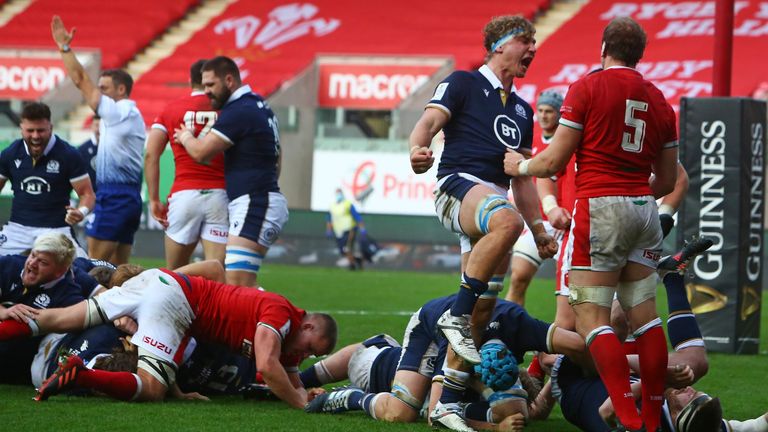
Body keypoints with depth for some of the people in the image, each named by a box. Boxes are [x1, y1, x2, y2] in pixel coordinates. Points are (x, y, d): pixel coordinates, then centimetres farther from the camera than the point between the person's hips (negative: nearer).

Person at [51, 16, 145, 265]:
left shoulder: (117, 111, -9)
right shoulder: (132, 115, 20)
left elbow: (81, 80, -10)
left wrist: (64, 46, -4)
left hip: (114, 196, -10)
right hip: (131, 195, 10)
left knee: (96, 265, -12)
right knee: (118, 270, 6)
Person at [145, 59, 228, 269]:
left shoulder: (170, 110, 9)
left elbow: (151, 155, 2)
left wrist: (154, 199, 4)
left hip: (184, 194, 1)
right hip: (221, 195, -1)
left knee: (174, 274, 12)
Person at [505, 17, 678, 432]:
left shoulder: (587, 87, -4)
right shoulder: (658, 100, 13)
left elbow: (554, 160, -5)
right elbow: (667, 181, 17)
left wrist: (519, 166, 15)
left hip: (600, 207, -6)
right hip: (644, 210, 6)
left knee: (591, 317, -6)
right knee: (644, 315, 11)